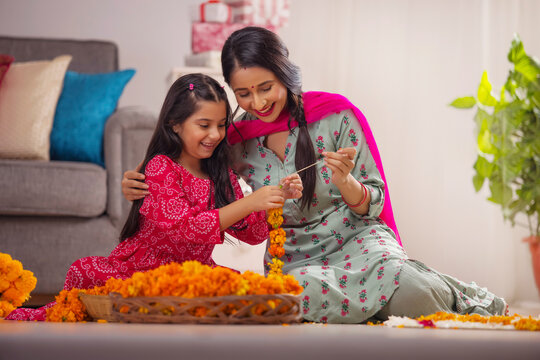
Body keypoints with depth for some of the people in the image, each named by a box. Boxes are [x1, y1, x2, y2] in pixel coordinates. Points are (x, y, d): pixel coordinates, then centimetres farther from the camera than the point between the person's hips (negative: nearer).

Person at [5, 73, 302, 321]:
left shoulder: (221, 174, 8)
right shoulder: (161, 167, -12)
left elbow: (252, 234, 6)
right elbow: (184, 227, -26)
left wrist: (275, 200, -12)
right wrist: (249, 203, -30)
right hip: (140, 273, -6)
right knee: (87, 274, -34)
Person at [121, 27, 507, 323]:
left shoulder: (336, 114, -5)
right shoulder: (237, 141, 2)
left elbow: (372, 205, 0)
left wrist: (344, 181, -22)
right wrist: (144, 184, 0)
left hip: (356, 241, -2)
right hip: (294, 261, 3)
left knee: (414, 293, -38)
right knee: (300, 289, -38)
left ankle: (458, 298, 1)